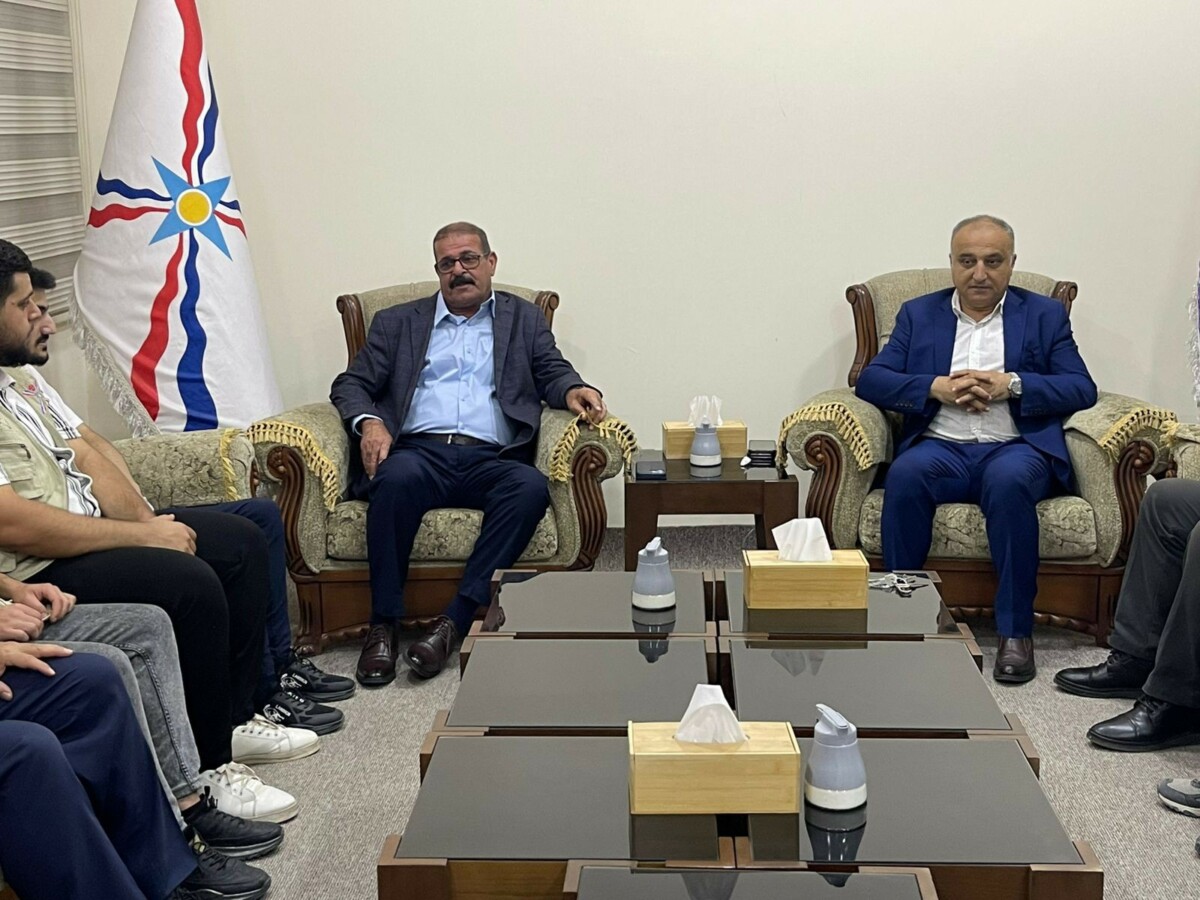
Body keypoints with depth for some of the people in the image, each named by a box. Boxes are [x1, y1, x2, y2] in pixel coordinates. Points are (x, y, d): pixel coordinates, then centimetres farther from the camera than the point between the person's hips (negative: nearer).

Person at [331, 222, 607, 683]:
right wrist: (368, 421, -6)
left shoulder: (524, 319, 24)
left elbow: (552, 372, 12)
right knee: (397, 477, -36)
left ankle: (454, 621, -32)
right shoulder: (398, 322, 23)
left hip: (490, 460, 1)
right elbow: (350, 384, 17)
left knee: (531, 487, -33)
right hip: (418, 451, 0)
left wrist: (572, 390, -13)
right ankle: (383, 624, -26)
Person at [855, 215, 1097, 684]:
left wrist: (1010, 384, -11)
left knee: (1010, 480, -36)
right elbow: (870, 380, 7)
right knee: (905, 475, -33)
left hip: (1016, 448, -1)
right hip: (940, 447, 1)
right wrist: (938, 387, -9)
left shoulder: (1045, 315, 16)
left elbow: (1082, 388, 4)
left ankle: (1015, 631, -27)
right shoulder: (919, 314, 18)